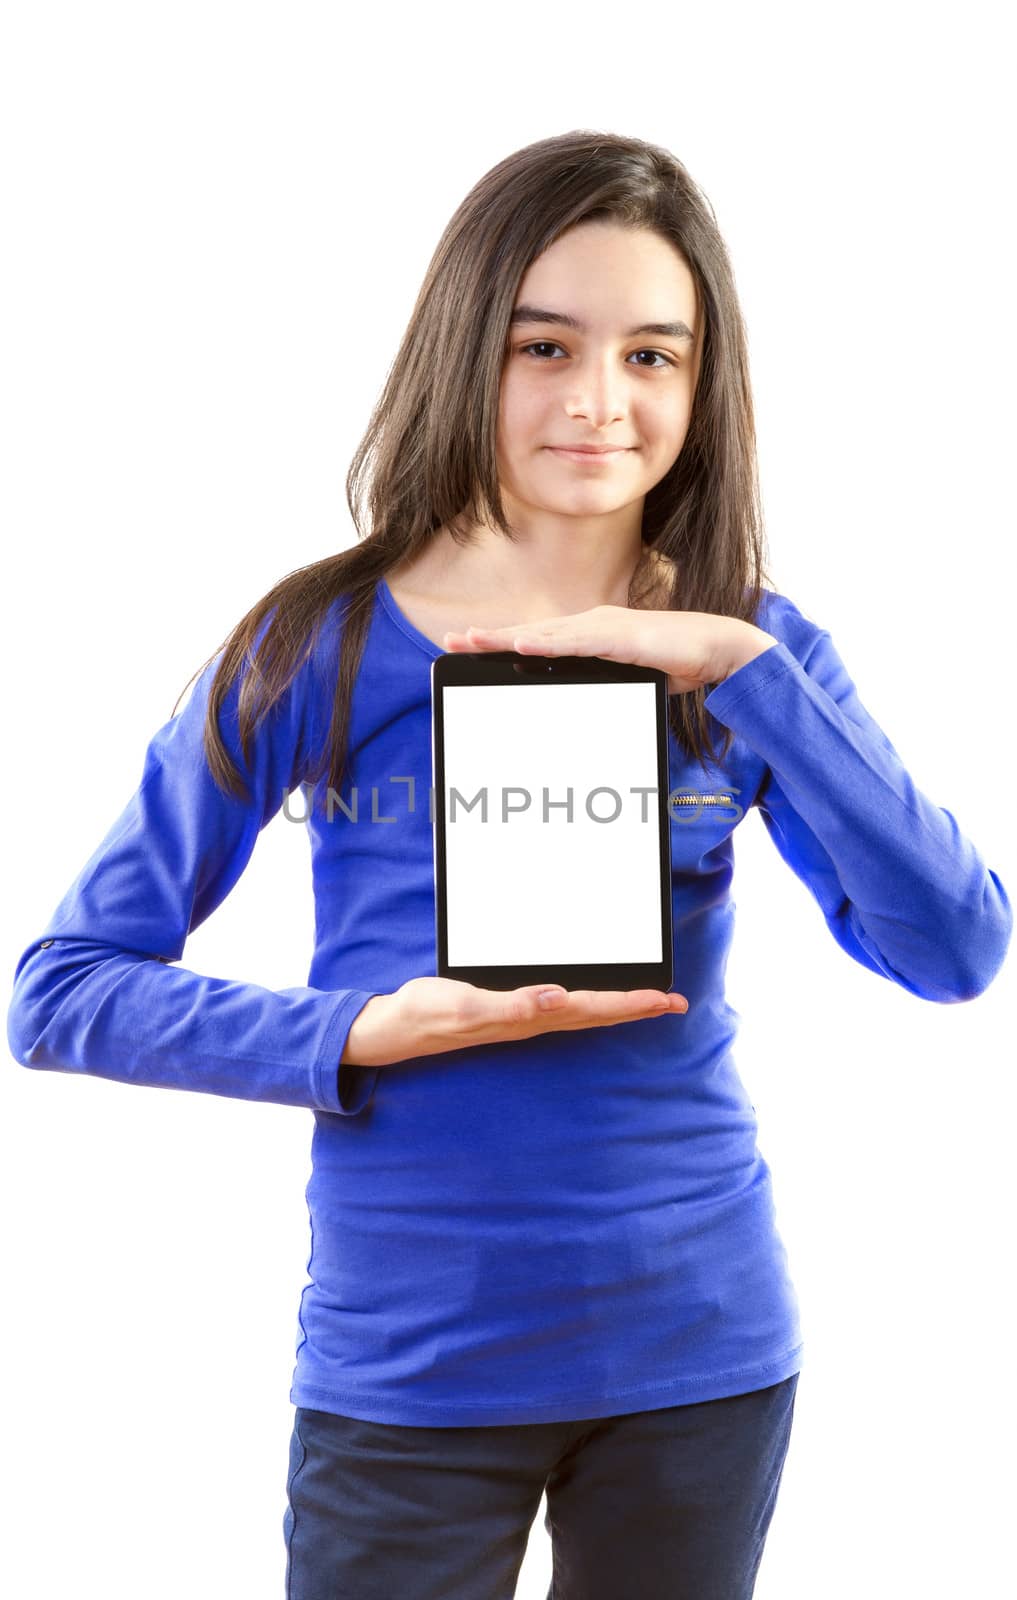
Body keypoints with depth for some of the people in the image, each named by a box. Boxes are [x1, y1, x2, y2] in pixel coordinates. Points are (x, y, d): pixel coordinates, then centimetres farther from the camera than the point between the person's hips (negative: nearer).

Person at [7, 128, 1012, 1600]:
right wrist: (366, 1036, -19)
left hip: (703, 1351, 3)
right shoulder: (322, 648, -7)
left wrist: (738, 663, -20)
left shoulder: (753, 657, 0)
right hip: (410, 1369, -2)